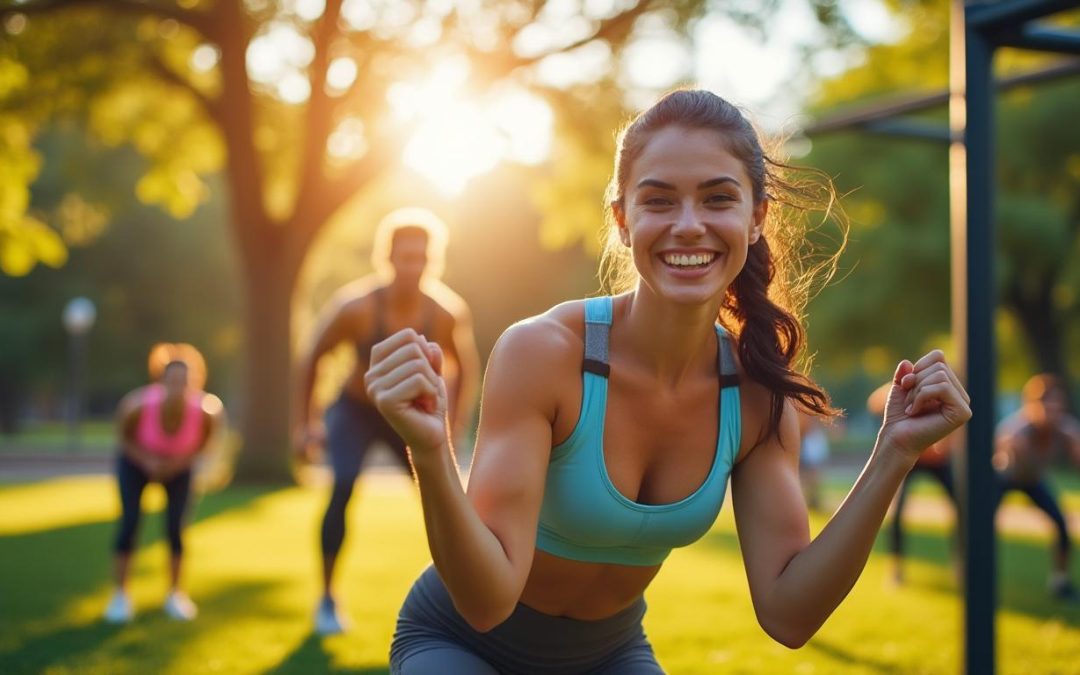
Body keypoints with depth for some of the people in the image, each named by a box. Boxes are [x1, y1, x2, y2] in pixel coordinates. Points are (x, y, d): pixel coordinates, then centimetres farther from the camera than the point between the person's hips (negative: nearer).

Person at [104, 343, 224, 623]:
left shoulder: (205, 411, -35)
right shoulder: (137, 405, -37)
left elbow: (203, 440, -11)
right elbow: (124, 437, -15)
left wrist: (179, 462, -23)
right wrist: (148, 462, -27)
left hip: (177, 465, 1)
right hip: (137, 460, -1)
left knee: (175, 527, -6)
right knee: (130, 521, -11)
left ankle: (175, 593, 15)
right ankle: (120, 594, 3)